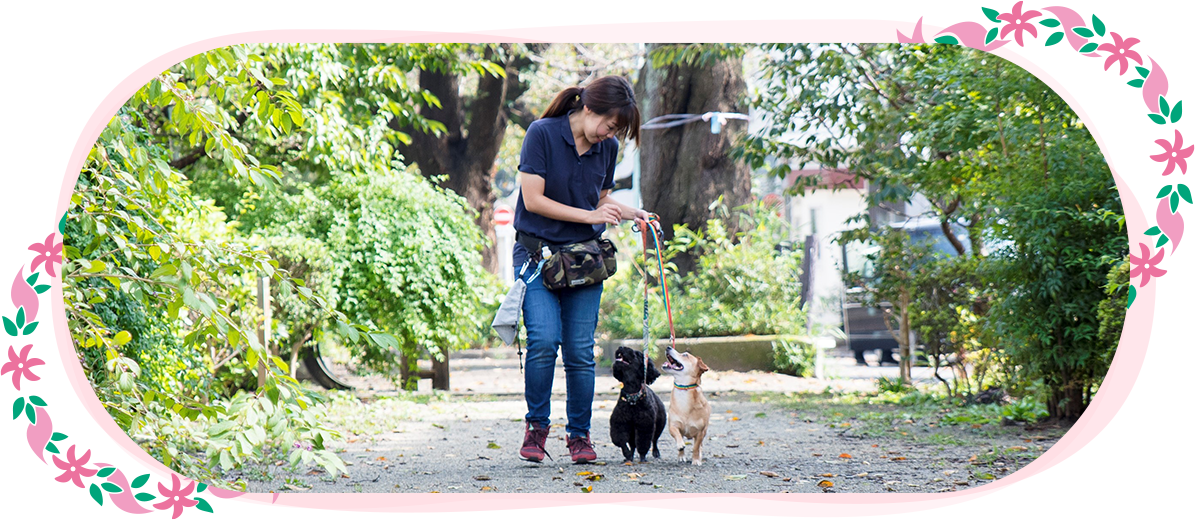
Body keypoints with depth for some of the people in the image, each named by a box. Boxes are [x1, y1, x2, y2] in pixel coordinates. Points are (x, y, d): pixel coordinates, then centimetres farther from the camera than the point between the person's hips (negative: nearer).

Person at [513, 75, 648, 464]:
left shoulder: (607, 148, 6)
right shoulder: (542, 133, -10)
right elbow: (533, 200, -13)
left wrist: (627, 212, -1)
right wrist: (590, 215, -15)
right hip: (538, 253, -4)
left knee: (580, 349, -2)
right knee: (545, 339, -18)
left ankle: (579, 433, 12)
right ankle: (536, 425, 0)